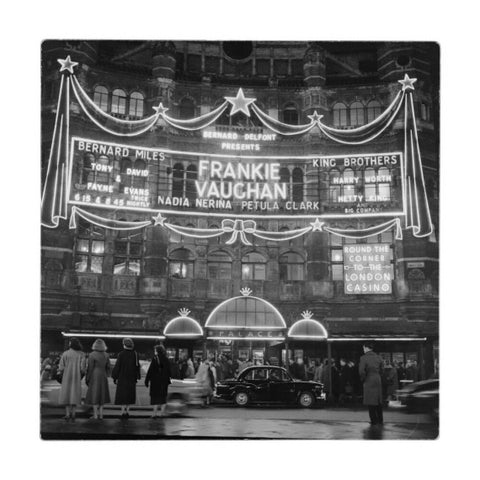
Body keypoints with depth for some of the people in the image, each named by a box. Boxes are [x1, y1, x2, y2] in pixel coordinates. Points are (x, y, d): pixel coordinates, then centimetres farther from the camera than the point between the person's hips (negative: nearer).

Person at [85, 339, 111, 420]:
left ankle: (95, 415, 1)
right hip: (103, 377, 5)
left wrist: (87, 379, -3)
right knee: (101, 394, 11)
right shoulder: (106, 355, 3)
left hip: (94, 377, -5)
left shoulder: (92, 355, -12)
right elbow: (109, 368, 6)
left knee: (94, 395, 1)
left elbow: (90, 368, -12)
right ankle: (101, 414, 11)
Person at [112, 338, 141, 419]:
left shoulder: (121, 354, -12)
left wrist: (115, 377, -1)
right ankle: (127, 410, 12)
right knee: (130, 394, 13)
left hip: (122, 377, -3)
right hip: (132, 378, 3)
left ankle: (123, 411, -1)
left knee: (122, 395, 5)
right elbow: (137, 366, -1)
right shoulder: (135, 354, -4)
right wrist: (137, 377, 9)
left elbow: (117, 366, -10)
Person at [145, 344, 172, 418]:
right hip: (164, 380, 4)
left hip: (155, 380, -4)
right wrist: (168, 380, 17)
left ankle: (155, 413, 3)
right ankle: (162, 412, 13)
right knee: (163, 396, 12)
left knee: (155, 396, 5)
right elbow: (169, 371, 6)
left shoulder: (155, 359, -13)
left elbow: (150, 370, -13)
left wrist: (147, 380, -7)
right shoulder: (166, 360, 1)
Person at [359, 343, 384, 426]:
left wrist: (363, 379, -5)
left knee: (371, 402, 4)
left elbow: (361, 371, -20)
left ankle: (374, 421, 5)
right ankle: (380, 420, 21)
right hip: (378, 381, 6)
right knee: (378, 402, 15)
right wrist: (379, 378, 13)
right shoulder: (378, 357, 5)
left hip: (369, 382, -6)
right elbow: (382, 370, 6)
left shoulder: (363, 358, -13)